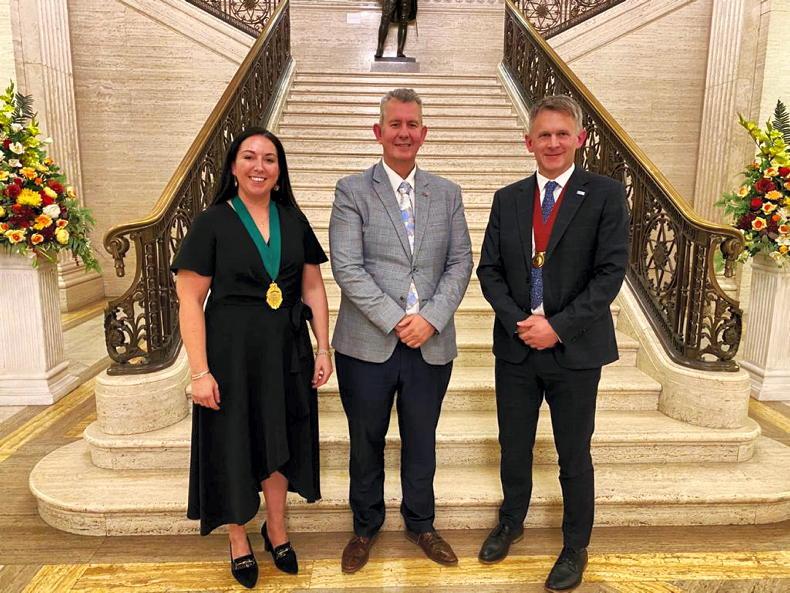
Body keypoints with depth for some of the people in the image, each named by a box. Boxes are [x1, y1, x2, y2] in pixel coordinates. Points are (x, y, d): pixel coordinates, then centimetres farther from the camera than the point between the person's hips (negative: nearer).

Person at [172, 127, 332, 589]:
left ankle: (276, 530, 41)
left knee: (279, 442, 17)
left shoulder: (294, 220, 2)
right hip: (232, 352, -3)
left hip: (287, 351, 3)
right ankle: (239, 541, 36)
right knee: (234, 447, 12)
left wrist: (323, 349, 1)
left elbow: (314, 288, 5)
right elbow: (190, 302, -9)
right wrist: (201, 372, -14)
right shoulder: (212, 223, -7)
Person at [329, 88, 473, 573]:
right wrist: (396, 321, -15)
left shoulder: (447, 193, 8)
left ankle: (420, 523, 41)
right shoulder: (352, 191, -2)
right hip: (368, 345, -2)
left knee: (421, 442, 17)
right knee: (366, 442, 15)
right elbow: (346, 268, -10)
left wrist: (430, 317, -11)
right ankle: (366, 526, 38)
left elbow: (461, 262, 3)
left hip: (432, 345, 2)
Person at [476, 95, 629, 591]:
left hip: (576, 350, -3)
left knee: (574, 457, 13)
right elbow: (489, 269, 3)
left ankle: (576, 549, 36)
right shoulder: (508, 198, 6)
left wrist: (558, 326, -17)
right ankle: (512, 523, 44)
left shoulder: (606, 195, -4)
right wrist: (518, 321, -11)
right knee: (514, 448, 17)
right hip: (516, 346, 3)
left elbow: (611, 272, -11)